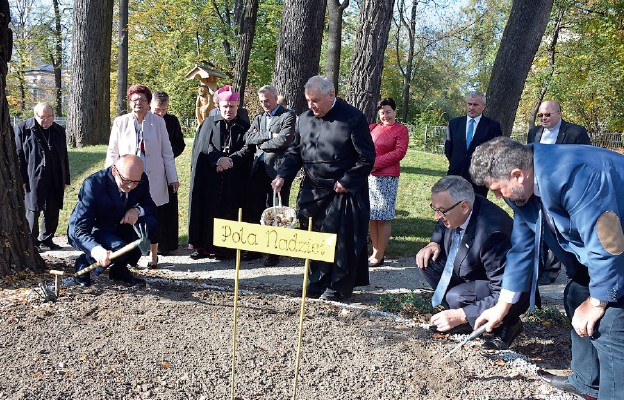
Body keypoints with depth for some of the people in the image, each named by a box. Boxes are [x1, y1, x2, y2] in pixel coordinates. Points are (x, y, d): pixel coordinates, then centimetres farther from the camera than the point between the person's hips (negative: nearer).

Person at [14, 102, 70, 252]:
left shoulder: (59, 131, 11)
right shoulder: (22, 129, -4)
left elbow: (64, 157, 16)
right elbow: (18, 155, -4)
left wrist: (65, 179, 13)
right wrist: (20, 179, -9)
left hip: (55, 181, 5)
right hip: (33, 181, -5)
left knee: (52, 212, 9)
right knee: (32, 211, 1)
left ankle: (46, 240, 23)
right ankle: (32, 242, 13)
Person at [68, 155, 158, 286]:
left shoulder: (142, 180, -15)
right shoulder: (93, 184, -29)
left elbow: (152, 208, 0)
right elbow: (80, 229, -31)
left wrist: (138, 210, -26)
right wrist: (96, 249, -51)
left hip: (117, 228, 6)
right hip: (89, 233, -6)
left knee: (150, 223, -19)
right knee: (120, 249, -33)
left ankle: (120, 268, -4)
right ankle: (84, 261, -1)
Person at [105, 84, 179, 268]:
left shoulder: (158, 122, 3)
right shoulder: (120, 122, 4)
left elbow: (167, 152, 6)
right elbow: (112, 152, 7)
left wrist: (173, 177, 4)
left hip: (153, 179, 0)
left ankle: (153, 255, 16)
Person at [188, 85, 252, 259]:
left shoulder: (244, 127, 7)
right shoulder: (209, 123, 8)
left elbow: (248, 149, -3)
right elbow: (202, 146, -2)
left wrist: (230, 160, -16)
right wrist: (218, 160, -16)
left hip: (234, 180, 0)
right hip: (208, 177, 1)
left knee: (229, 212, -1)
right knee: (208, 210, 1)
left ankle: (225, 247, 6)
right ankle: (203, 246, 8)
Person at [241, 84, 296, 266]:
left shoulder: (288, 116, -2)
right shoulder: (259, 118, 18)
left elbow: (283, 140, -16)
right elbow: (248, 138, 4)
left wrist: (261, 143, -3)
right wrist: (269, 136, -10)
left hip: (277, 169, -6)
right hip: (259, 168, 6)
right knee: (254, 210, 8)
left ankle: (275, 252, 8)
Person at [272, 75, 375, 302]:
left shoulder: (353, 119, -10)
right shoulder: (305, 119, 7)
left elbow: (367, 158, -9)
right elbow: (295, 152, 14)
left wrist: (346, 182, -13)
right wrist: (283, 176, -2)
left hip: (343, 193, -5)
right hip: (312, 192, 5)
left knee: (341, 241, -1)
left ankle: (339, 289, 12)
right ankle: (318, 284, 23)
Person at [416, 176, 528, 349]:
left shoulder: (492, 232, -36)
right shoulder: (456, 214, -13)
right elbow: (442, 226, 15)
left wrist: (461, 315, -36)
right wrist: (434, 243, -8)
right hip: (475, 274, 8)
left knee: (457, 298, -32)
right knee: (427, 260, -7)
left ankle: (507, 323, -3)